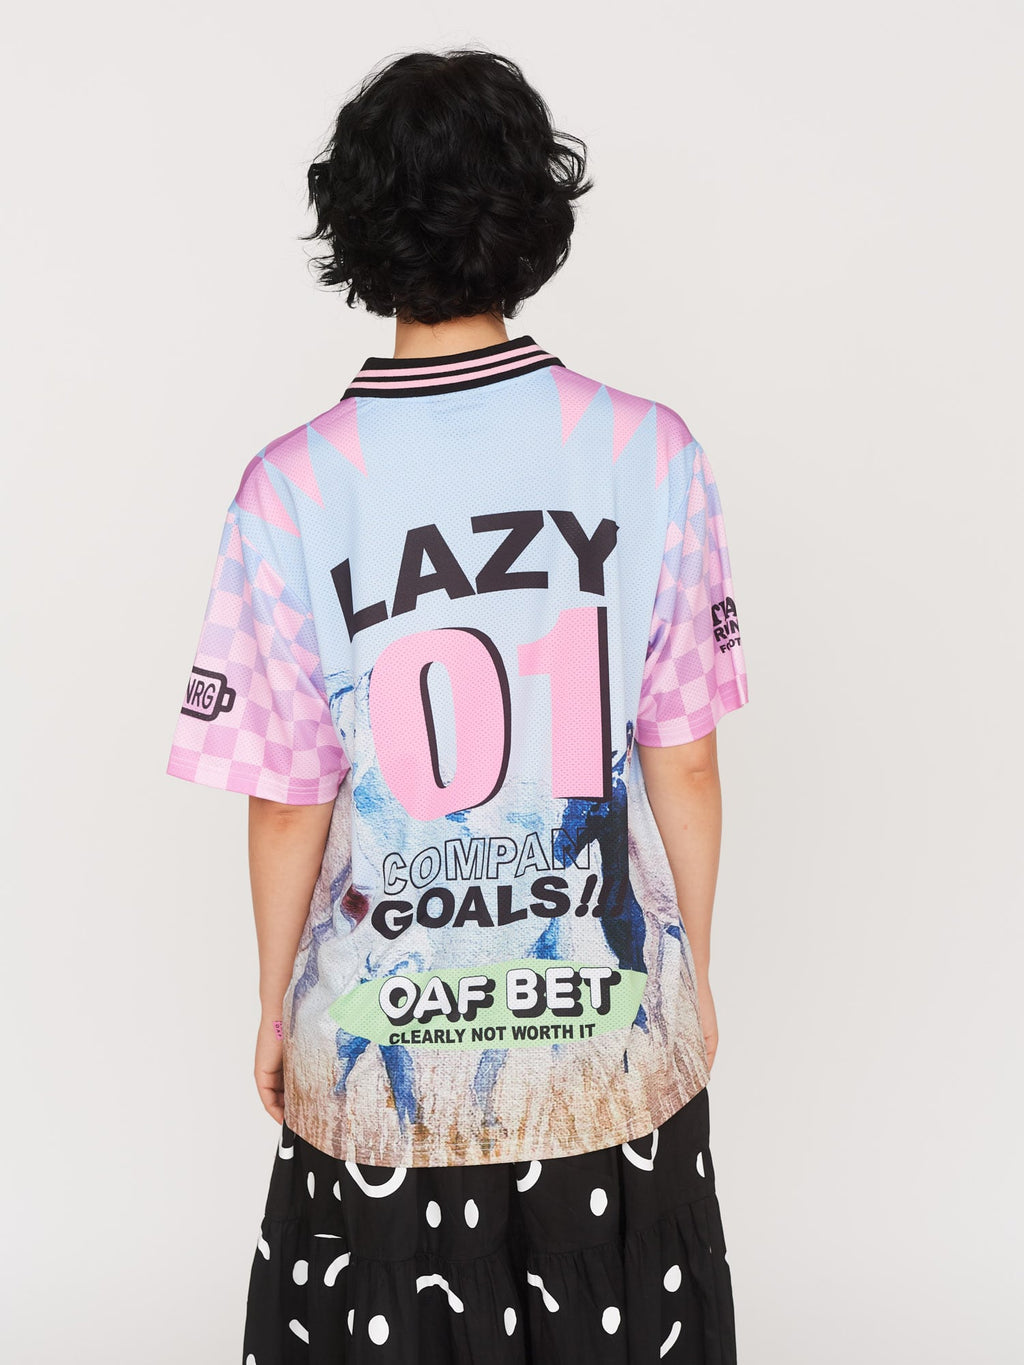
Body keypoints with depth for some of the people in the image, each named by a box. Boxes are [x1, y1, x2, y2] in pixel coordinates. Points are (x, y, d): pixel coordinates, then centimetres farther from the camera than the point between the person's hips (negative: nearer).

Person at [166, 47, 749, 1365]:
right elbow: (682, 758, -7)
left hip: (389, 1033, 0)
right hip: (612, 1021, 1)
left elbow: (289, 799, -10)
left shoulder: (294, 488, -16)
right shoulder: (652, 453, -14)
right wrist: (694, 970, 9)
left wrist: (275, 1007, 7)